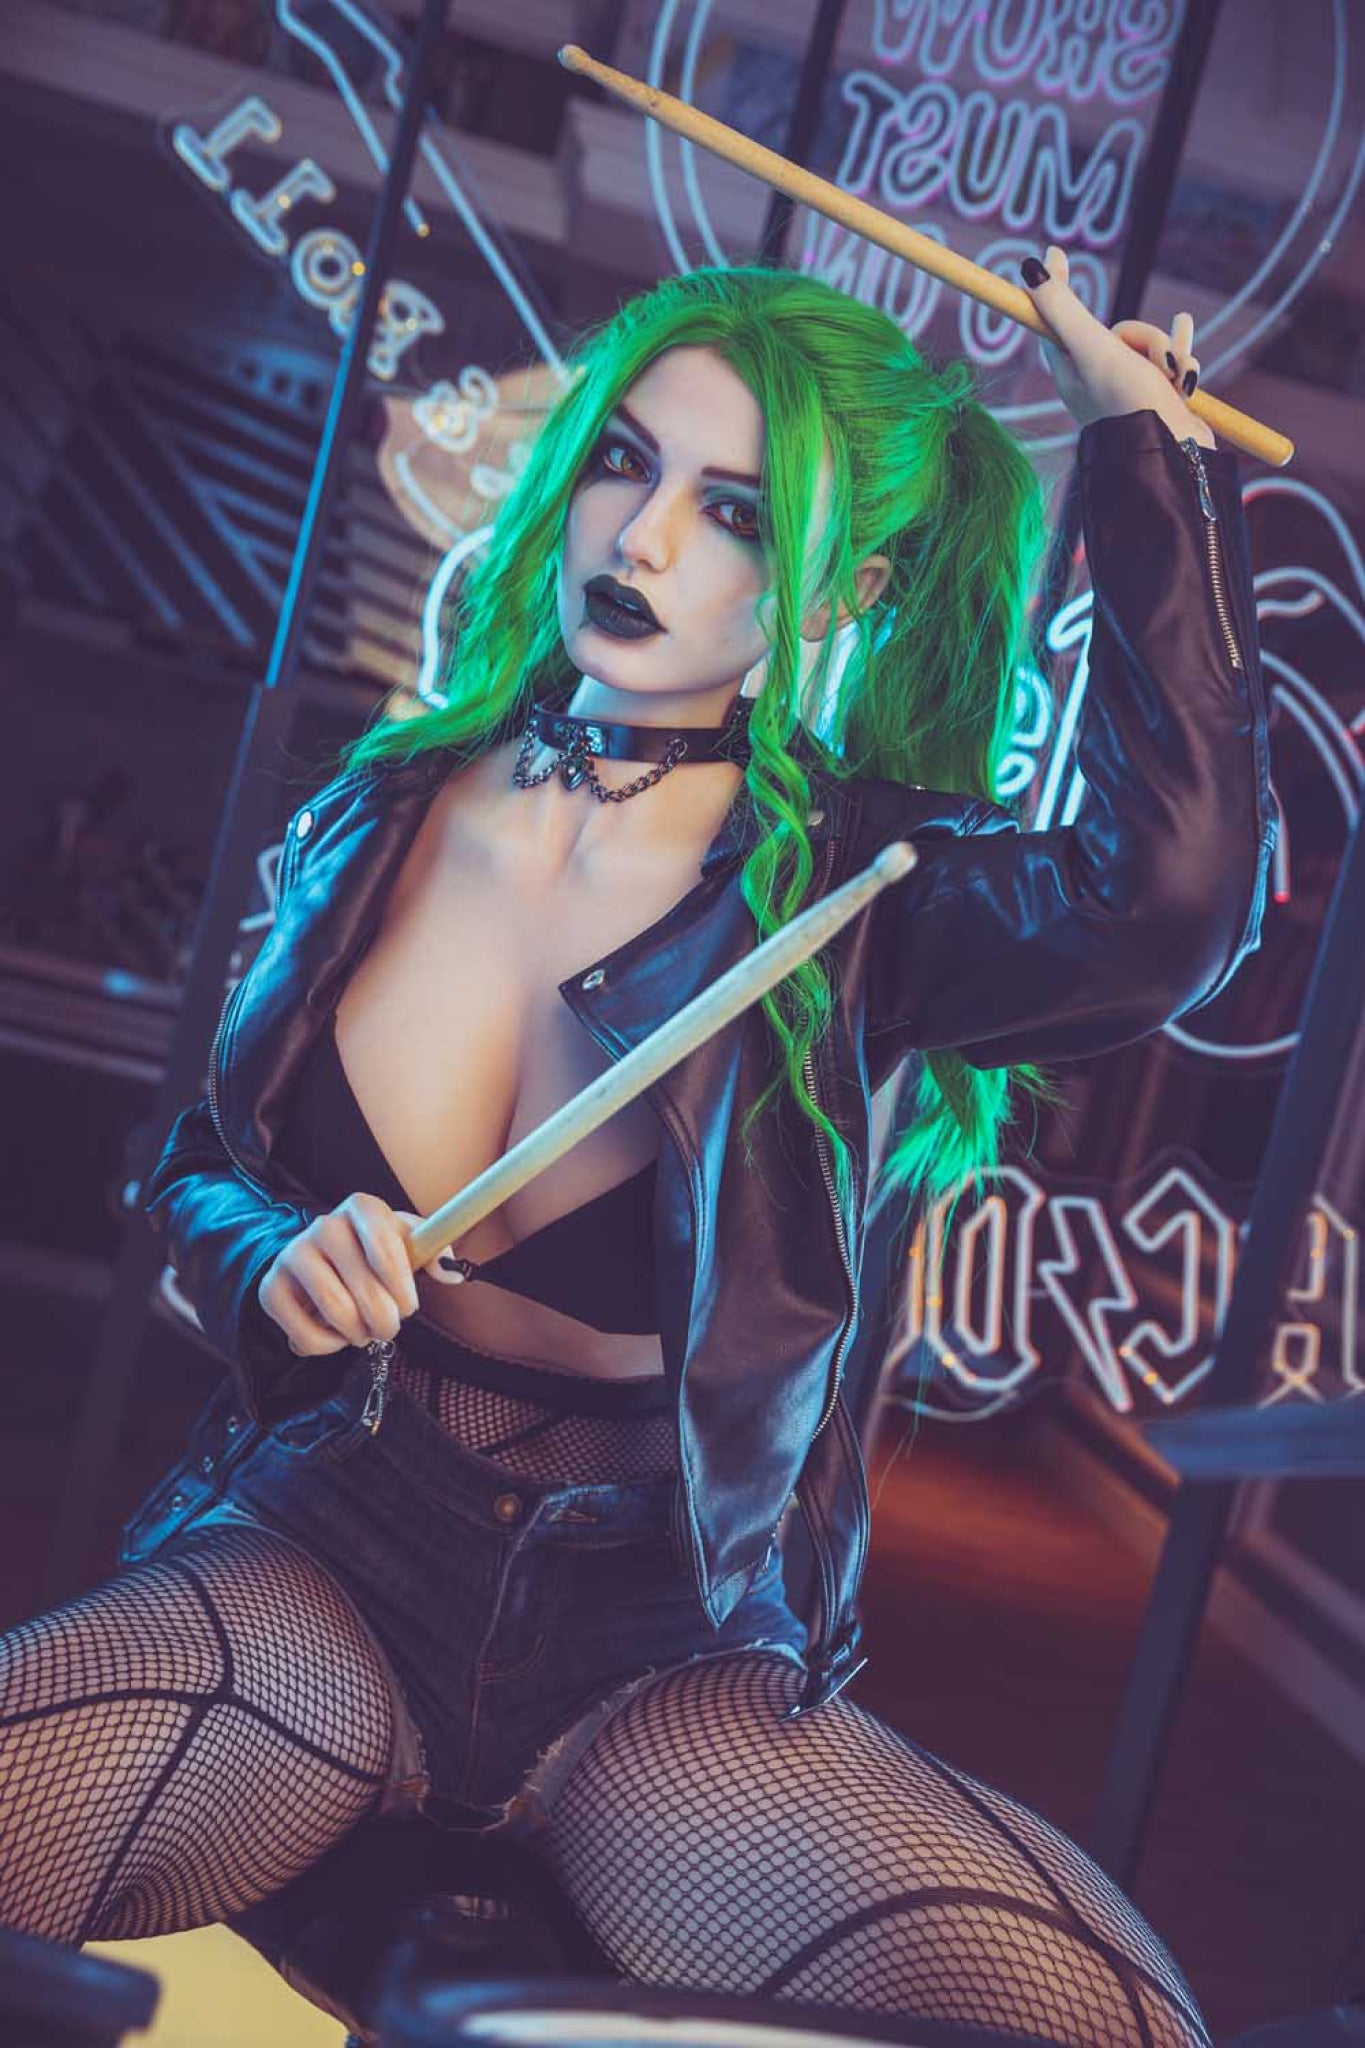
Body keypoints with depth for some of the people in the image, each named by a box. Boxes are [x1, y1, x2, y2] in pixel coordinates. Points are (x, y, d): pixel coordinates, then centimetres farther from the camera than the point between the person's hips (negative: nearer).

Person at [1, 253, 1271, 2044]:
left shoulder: (858, 889, -4)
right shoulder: (389, 815, 5)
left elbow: (1168, 903, -27)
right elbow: (198, 1163, 16)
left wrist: (1151, 451, -19)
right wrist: (276, 1259, -7)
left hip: (667, 1646, 0)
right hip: (324, 1549, 1)